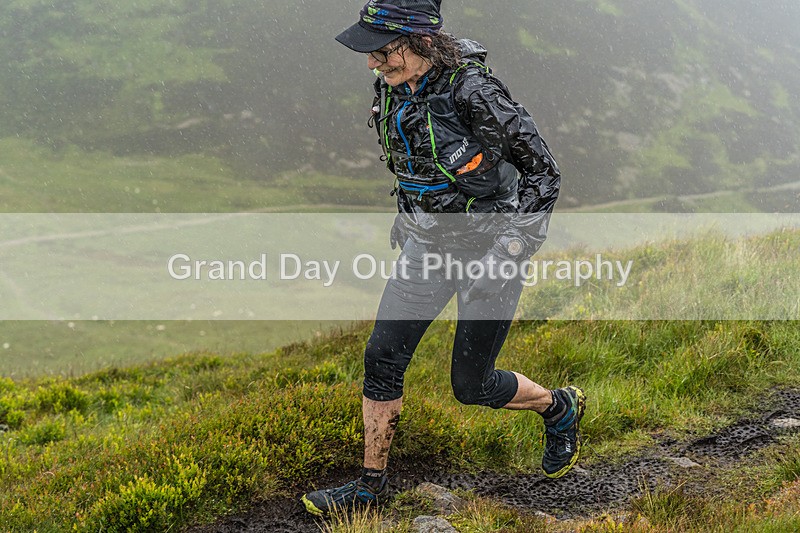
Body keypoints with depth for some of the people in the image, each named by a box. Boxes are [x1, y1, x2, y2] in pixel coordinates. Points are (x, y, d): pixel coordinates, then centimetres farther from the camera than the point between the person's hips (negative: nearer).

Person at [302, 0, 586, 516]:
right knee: (382, 357, 1)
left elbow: (544, 172, -19)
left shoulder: (475, 92, -26)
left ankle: (560, 408, 33)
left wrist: (508, 253, -24)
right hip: (427, 244, 6)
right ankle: (372, 482, 16)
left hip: (488, 247, -6)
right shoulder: (392, 87, -6)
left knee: (471, 385, 4)